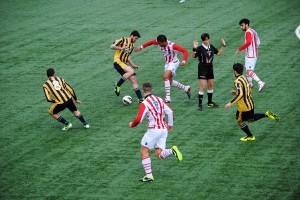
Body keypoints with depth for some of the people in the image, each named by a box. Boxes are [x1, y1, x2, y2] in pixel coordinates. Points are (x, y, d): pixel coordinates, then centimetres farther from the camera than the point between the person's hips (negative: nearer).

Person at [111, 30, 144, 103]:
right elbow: (112, 46, -11)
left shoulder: (132, 46, 19)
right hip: (118, 62, -8)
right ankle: (117, 85, -16)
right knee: (131, 71, -30)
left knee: (133, 80, -1)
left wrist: (133, 65, 19)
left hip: (124, 64, 8)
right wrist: (121, 48, -22)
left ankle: (140, 99, 0)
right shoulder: (123, 40, -5)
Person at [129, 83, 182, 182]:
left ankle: (149, 176, 5)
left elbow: (138, 120, -15)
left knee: (144, 151, 8)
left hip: (154, 130, -6)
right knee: (159, 154, 11)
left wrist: (132, 124, 6)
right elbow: (170, 112, 11)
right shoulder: (159, 100, 9)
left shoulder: (144, 104, -11)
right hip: (164, 129, 6)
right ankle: (172, 151, -17)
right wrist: (170, 124, 26)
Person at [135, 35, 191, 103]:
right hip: (167, 63, 8)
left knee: (165, 77, -26)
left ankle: (168, 98, -25)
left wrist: (184, 61, -45)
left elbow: (185, 51, -31)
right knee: (170, 81, 15)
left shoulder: (172, 46, -32)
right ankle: (186, 88, 35)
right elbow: (151, 42, 6)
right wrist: (141, 47, 5)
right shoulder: (159, 42, -14)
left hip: (174, 62, -8)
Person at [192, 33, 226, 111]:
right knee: (202, 87, -9)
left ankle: (210, 102, 26)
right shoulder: (200, 48, -15)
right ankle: (200, 104, -2)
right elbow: (193, 56, -24)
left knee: (211, 85, 13)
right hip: (202, 68, -6)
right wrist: (194, 48, -39)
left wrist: (223, 46, 9)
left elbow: (218, 53, 16)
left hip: (210, 67, 6)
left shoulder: (211, 47, 3)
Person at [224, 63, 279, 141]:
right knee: (251, 119, 26)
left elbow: (240, 94, -34)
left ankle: (250, 136, 22)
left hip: (244, 106, -9)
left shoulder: (238, 82, -24)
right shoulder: (244, 78, 5)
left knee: (240, 121, 12)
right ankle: (267, 114, 11)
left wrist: (230, 103, -32)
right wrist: (236, 91, 21)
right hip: (250, 103, 9)